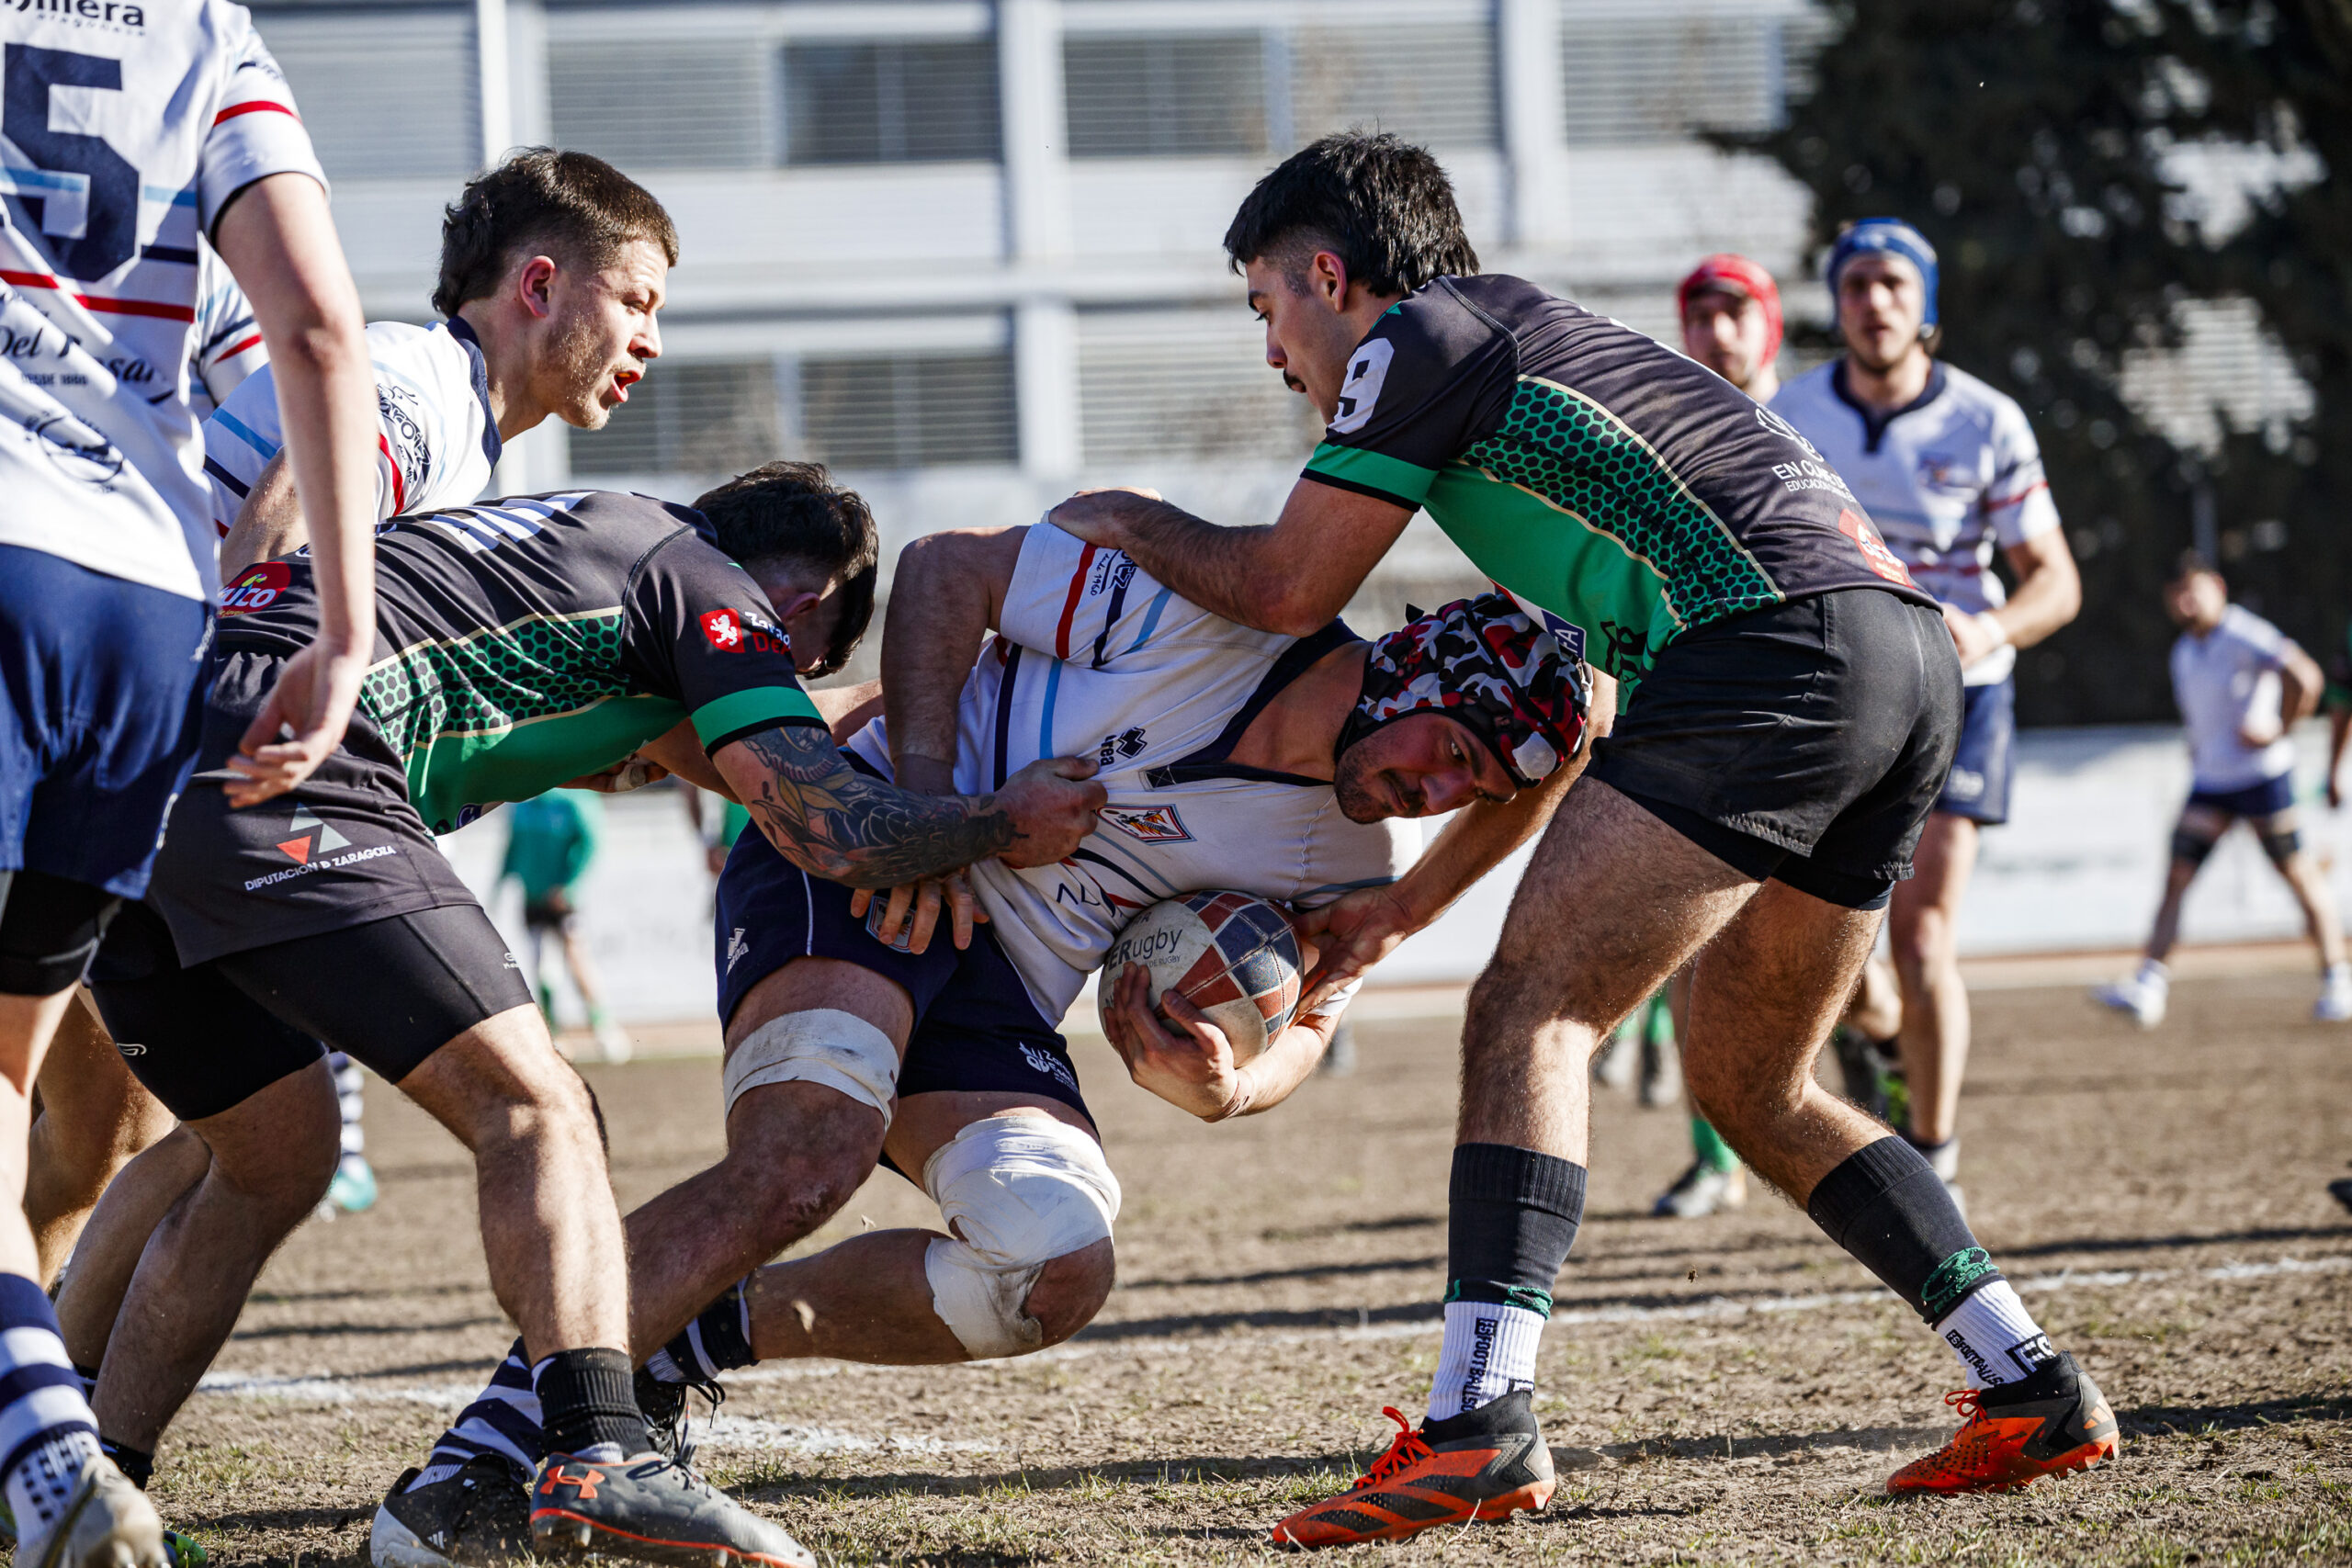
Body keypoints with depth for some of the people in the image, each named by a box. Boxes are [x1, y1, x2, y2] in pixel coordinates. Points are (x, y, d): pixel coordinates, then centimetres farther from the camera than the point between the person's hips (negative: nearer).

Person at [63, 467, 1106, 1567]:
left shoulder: (600, 532, 34)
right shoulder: (712, 587, 8)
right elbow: (829, 829, 0)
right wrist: (1004, 825, 15)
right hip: (274, 779, -9)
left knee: (273, 1163, 22)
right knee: (533, 1109, -5)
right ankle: (598, 1458, -22)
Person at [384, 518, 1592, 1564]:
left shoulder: (1350, 856, 3)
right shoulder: (1218, 606, -14)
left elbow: (1300, 1023, 15)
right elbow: (946, 568, -7)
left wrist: (1222, 1087, -10)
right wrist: (924, 798, -17)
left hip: (1004, 997, 6)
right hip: (858, 862, -6)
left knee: (1057, 1277, -18)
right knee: (802, 1159, -33)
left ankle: (688, 1342, -3)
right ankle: (486, 1449, -31)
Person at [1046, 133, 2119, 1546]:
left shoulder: (1417, 336, 6)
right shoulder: (1547, 342, 34)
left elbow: (1287, 590, 7)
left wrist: (1131, 521, 26)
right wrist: (1406, 903, 40)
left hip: (1779, 642, -9)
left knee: (1533, 1009, -10)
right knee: (1749, 1083, 18)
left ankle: (1481, 1427, -22)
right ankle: (2034, 1387, 14)